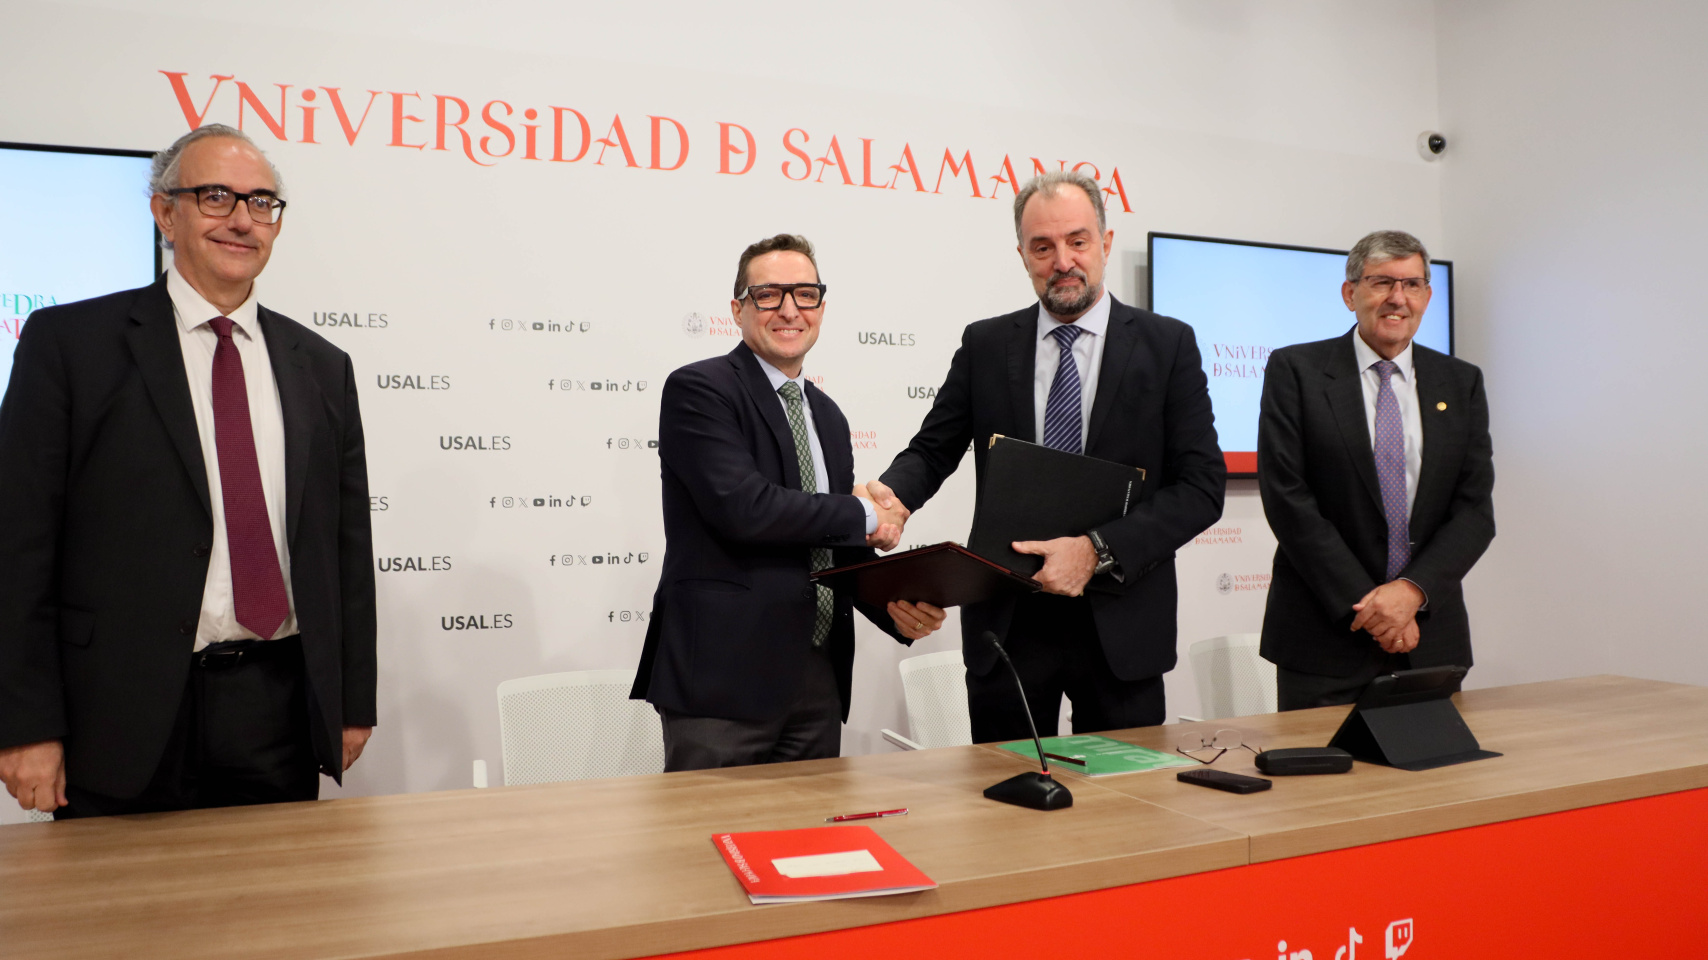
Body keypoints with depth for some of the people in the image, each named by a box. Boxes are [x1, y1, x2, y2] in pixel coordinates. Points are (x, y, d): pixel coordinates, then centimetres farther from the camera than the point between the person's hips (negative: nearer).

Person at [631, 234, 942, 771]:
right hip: (723, 678, -6)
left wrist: (895, 607, -3)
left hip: (818, 680, 7)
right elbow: (743, 507, -20)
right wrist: (862, 516, -8)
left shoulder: (829, 418, 17)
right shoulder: (698, 390, -6)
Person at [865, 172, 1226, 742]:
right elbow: (933, 450, 8)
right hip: (1006, 624, 1)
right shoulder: (985, 346, 6)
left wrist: (1098, 550, -18)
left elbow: (1202, 485, -5)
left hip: (1122, 627, -1)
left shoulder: (1168, 345, 1)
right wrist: (891, 495, -16)